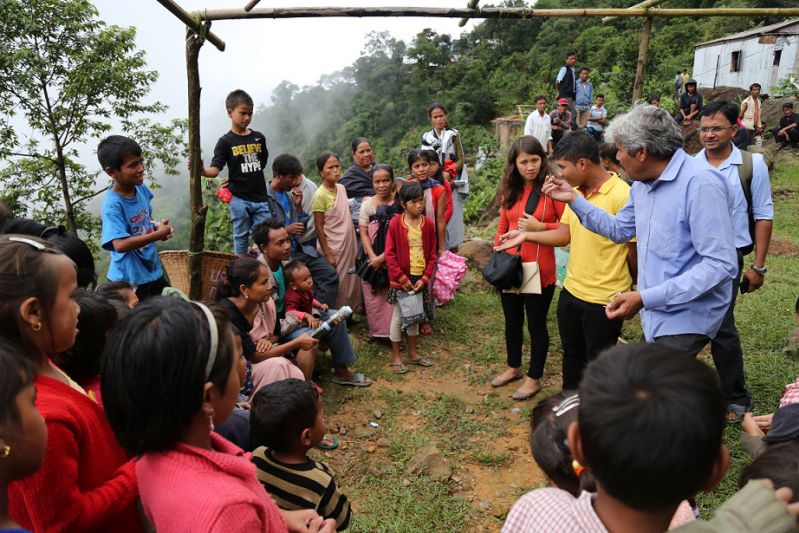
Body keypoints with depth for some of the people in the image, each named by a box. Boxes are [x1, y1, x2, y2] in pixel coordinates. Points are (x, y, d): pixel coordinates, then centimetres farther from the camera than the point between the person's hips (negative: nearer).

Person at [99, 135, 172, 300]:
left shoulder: (141, 188, -2)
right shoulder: (112, 204, -24)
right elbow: (120, 245, -33)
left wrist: (158, 226, -5)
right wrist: (158, 234, -26)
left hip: (153, 270, 7)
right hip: (129, 280, -7)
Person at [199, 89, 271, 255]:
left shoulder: (259, 138, 7)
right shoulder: (226, 142, -4)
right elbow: (215, 170, -11)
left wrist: (243, 178, 13)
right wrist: (203, 171, -33)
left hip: (260, 197, 3)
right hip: (238, 198, -3)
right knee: (241, 237, 6)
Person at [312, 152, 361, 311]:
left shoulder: (341, 188, 3)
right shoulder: (320, 195, -16)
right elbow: (319, 228, -14)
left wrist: (353, 245, 11)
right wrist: (328, 254, -15)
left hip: (348, 244, 7)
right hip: (333, 248, -7)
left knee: (350, 280, 15)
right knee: (335, 283, 4)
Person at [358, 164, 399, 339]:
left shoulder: (399, 204, -4)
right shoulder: (367, 204, 1)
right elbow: (364, 234, -1)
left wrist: (383, 257, -12)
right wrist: (373, 257, -13)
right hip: (373, 260, 1)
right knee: (374, 296, 6)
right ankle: (377, 331, 20)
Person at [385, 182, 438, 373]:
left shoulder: (428, 223, -2)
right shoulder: (395, 223, -11)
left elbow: (432, 254, 2)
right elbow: (390, 254, -11)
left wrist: (425, 278, -7)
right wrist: (402, 278, -14)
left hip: (421, 278, 4)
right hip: (401, 279, -4)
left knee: (415, 315, 16)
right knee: (399, 316, 6)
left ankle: (412, 353, 31)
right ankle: (395, 356, 19)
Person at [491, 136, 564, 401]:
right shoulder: (511, 191, 5)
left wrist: (540, 226, -22)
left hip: (539, 271, -6)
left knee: (536, 325, 9)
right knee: (512, 322, 21)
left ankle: (534, 378, 27)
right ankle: (514, 367, 42)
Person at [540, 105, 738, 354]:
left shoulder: (700, 184, -22)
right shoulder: (642, 184, 6)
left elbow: (721, 264, -25)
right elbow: (619, 230, 21)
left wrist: (645, 298, -30)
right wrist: (573, 199, 11)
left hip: (685, 322, -8)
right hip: (655, 319, 9)